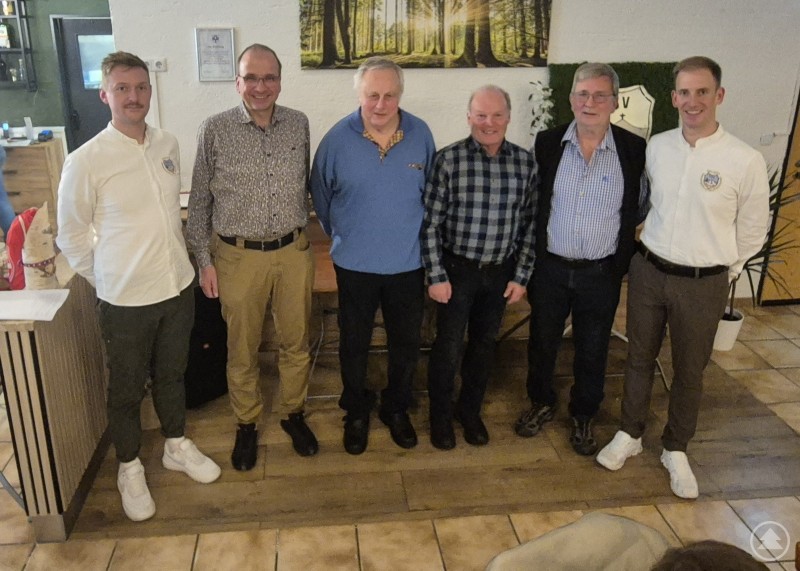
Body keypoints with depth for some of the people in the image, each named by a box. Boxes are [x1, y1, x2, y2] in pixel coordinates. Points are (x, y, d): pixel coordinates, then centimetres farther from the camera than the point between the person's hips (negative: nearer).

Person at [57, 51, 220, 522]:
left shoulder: (169, 145, 0)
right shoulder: (85, 162, -15)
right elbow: (71, 236, -5)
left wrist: (174, 260, 13)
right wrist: (108, 278, -1)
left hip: (178, 287, 4)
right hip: (125, 299, -4)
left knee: (172, 373, 22)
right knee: (127, 387, 13)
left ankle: (177, 446, 43)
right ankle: (130, 468, 35)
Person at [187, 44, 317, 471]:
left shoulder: (299, 124, 0)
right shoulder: (215, 130, -8)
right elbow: (199, 202, -1)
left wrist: (303, 235, 12)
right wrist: (204, 260, -2)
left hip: (293, 251, 3)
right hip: (238, 256, -2)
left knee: (295, 342, 14)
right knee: (242, 349, 12)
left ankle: (293, 414, 36)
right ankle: (246, 424, 32)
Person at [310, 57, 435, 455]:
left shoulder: (421, 135, -7)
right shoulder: (337, 139, -11)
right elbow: (321, 196, 4)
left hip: (408, 262, 2)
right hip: (355, 264, -1)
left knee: (406, 343, 15)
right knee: (354, 344, 14)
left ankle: (396, 409, 38)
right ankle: (356, 413, 36)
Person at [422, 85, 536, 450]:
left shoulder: (525, 162, -2)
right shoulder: (448, 160, -12)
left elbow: (530, 223, 3)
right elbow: (430, 222, -10)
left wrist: (521, 276, 1)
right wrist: (436, 276, -11)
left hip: (501, 271, 3)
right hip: (457, 269, -3)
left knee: (484, 344, 17)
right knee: (448, 345, 8)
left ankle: (470, 411, 37)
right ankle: (441, 416, 29)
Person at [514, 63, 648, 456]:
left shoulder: (634, 150, -8)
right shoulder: (546, 144, -5)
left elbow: (641, 207, 7)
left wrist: (615, 234, 7)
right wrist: (535, 243, 7)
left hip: (602, 273, -1)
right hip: (549, 268, 1)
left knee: (592, 351, 14)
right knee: (542, 341, 17)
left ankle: (583, 416, 37)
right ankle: (542, 402, 42)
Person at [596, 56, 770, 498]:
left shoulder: (746, 161, -13)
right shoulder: (656, 147, -3)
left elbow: (752, 231, 0)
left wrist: (721, 274, 5)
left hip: (702, 284, -2)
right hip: (648, 270, 3)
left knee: (689, 371, 13)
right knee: (639, 358, 16)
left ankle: (675, 450, 34)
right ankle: (630, 434, 36)